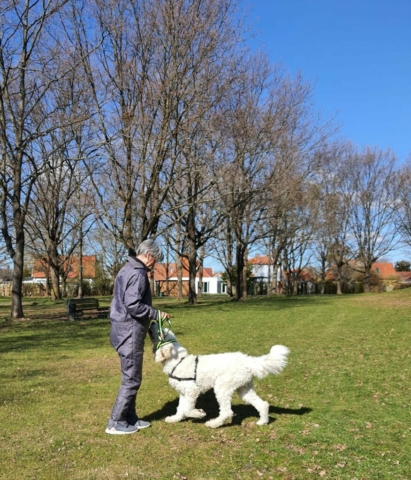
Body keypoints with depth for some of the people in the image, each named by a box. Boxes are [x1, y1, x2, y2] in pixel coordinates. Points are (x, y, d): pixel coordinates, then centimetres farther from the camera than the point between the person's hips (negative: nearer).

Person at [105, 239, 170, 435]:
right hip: (130, 332, -10)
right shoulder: (138, 273, -17)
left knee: (131, 377, 16)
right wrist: (157, 314, -15)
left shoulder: (126, 270, 15)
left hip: (122, 329, 10)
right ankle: (115, 423, 6)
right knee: (131, 379, -2)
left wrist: (150, 316, 18)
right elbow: (133, 305, -26)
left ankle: (130, 418, 24)